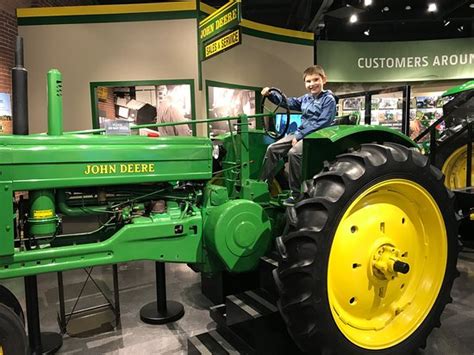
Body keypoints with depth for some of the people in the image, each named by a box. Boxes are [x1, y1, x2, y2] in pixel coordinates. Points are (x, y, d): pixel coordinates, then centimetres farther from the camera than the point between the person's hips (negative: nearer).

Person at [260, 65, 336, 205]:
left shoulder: (329, 100, -8)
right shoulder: (306, 99, 16)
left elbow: (322, 124, -17)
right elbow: (287, 102, 20)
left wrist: (299, 135, -18)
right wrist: (271, 94, 4)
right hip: (301, 134, 8)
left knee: (294, 152, -33)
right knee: (272, 149, -3)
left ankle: (296, 194, -22)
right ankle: (263, 184, 1)